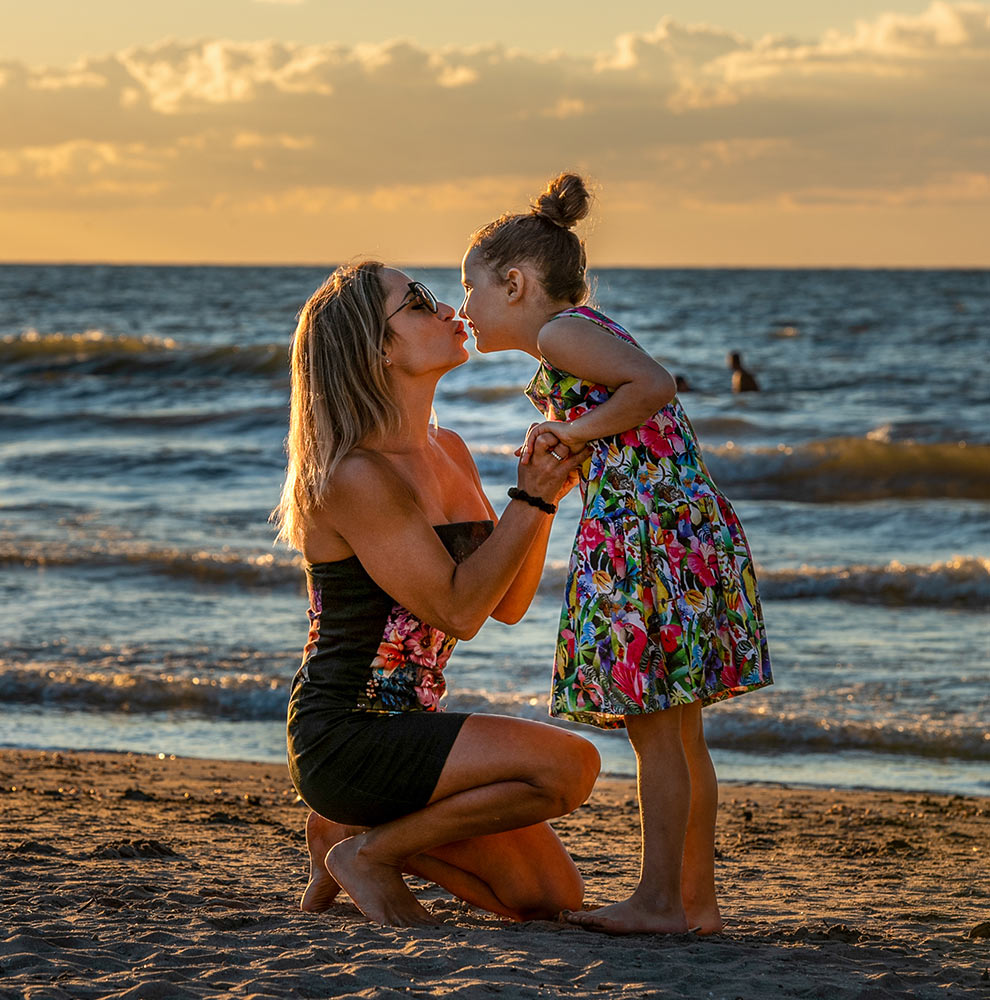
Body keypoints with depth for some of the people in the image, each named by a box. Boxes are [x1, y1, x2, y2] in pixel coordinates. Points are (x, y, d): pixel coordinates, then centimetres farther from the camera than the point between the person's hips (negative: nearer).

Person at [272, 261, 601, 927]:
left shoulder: (449, 453, 9)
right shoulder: (356, 476, -19)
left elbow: (509, 603, 8)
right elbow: (458, 610, -20)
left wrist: (545, 493, -5)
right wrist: (532, 497, -18)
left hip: (409, 724, 9)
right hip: (348, 739, -9)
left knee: (552, 896, 6)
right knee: (570, 765, -22)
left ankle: (349, 830, 16)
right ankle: (369, 851, -6)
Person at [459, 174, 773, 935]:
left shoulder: (560, 332, -6)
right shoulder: (596, 333, 22)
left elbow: (656, 385, -19)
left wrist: (578, 429, -10)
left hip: (645, 531, -10)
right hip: (694, 524, 10)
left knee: (652, 729, -5)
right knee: (679, 728, 14)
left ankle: (659, 900, -1)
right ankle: (697, 898, 19)